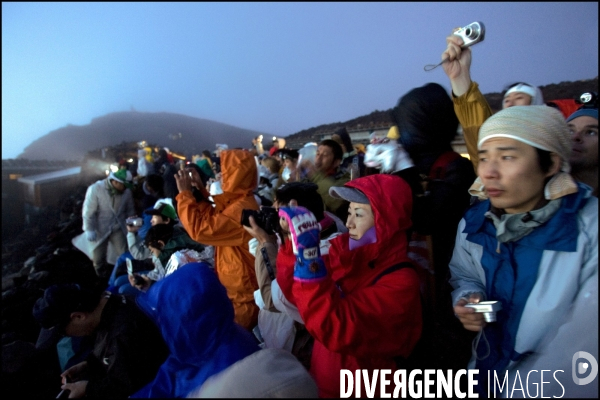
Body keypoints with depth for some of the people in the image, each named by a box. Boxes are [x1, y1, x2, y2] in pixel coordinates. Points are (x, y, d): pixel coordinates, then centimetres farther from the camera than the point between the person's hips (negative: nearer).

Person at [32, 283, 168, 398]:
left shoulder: (124, 334, -35)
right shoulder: (107, 303, -6)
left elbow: (124, 387, -25)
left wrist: (87, 388, -16)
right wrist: (87, 364, 0)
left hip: (135, 392, -9)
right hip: (114, 380, 9)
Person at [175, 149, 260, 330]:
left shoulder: (241, 209, -27)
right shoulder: (238, 202, 6)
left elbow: (200, 229, -28)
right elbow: (214, 219, 17)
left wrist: (185, 193, -17)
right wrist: (200, 189, 8)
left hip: (241, 295, -10)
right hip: (235, 288, 10)